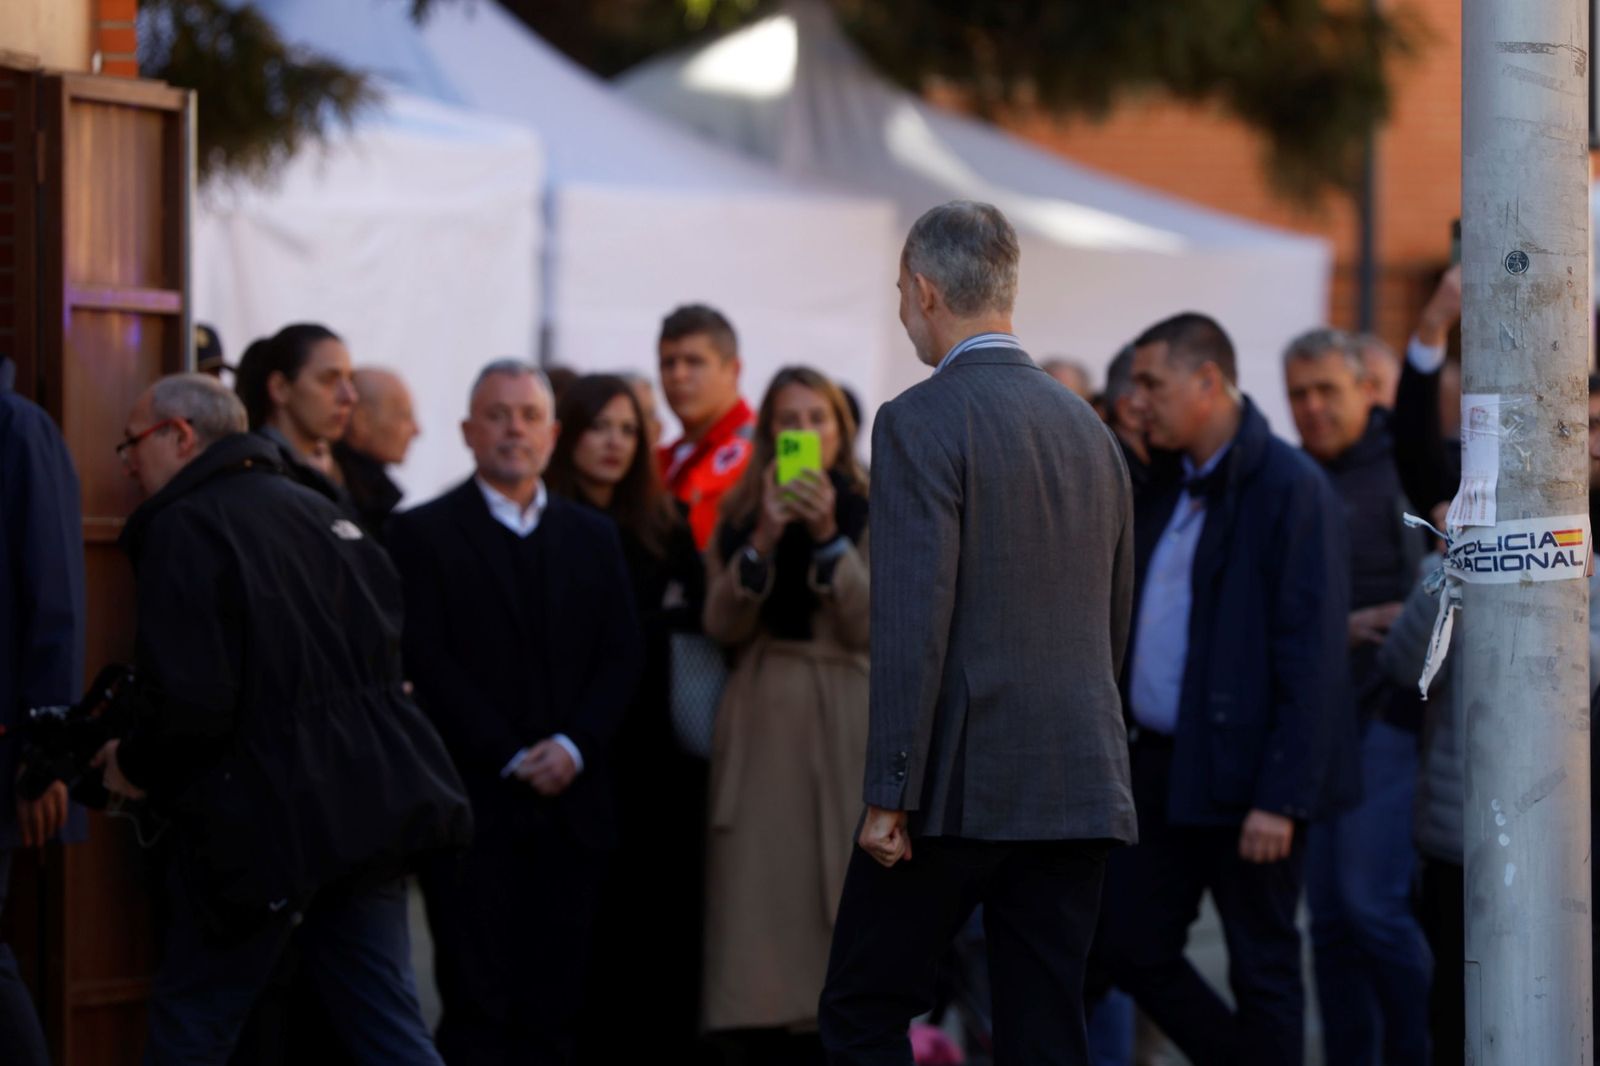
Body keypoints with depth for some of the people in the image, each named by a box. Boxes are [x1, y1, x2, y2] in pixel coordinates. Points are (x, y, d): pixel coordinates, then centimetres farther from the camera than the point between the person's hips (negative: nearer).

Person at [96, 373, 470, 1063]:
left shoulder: (185, 528, -12)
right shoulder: (318, 512, 14)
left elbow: (190, 703, -20)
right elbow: (385, 656, 19)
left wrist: (135, 766, -2)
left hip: (265, 826, -8)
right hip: (364, 814, 8)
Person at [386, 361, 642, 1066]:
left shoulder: (593, 537, 17)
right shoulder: (424, 534, 2)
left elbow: (622, 657, 10)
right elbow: (428, 662, -6)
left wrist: (574, 745, -7)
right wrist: (509, 758, -11)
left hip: (570, 803, 4)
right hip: (472, 801, -4)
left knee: (553, 1008, 2)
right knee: (479, 1006, -8)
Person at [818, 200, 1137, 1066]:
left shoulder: (920, 421, -8)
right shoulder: (1088, 427, 15)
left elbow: (912, 620, -16)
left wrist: (889, 797, -15)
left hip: (962, 782, -7)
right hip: (1082, 788, 7)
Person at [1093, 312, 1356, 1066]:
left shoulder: (1290, 488, -12)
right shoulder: (1163, 492, 14)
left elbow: (1311, 655, -17)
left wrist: (1282, 798, -21)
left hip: (1246, 775, -8)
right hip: (1162, 769, 9)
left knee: (1262, 968, 0)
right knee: (1128, 945, 9)